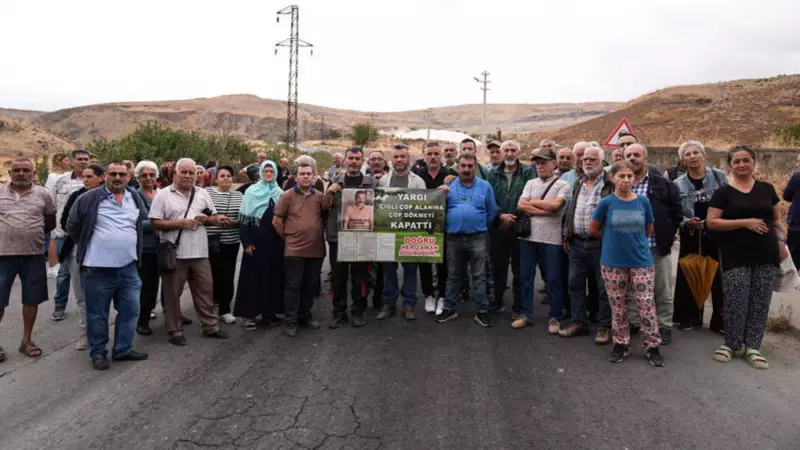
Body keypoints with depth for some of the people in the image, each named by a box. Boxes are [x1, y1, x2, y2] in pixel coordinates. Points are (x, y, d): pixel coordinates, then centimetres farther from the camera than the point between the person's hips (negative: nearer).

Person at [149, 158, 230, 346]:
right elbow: (155, 223, -8)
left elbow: (213, 216, 16)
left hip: (199, 253, 4)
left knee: (205, 290, 10)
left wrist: (207, 219, -7)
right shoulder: (163, 195, -3)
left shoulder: (202, 193, 10)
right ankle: (175, 331, 18)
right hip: (174, 253, -4)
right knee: (172, 294, 6)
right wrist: (180, 223, -18)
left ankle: (210, 326, 21)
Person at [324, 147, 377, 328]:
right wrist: (329, 192, -15)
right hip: (337, 236, 1)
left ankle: (358, 312, 17)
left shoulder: (371, 182, 6)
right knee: (338, 277, 6)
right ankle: (339, 313, 15)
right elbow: (325, 206, 4)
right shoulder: (335, 181, 9)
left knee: (359, 277, 5)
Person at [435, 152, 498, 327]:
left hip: (477, 238, -1)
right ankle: (449, 309, 22)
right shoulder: (449, 185, 6)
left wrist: (480, 226, 8)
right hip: (453, 238, 1)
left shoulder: (485, 186, 3)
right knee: (453, 276, 12)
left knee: (479, 276, 2)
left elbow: (492, 212, 6)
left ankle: (482, 312, 9)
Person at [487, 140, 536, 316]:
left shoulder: (528, 172, 1)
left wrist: (512, 217, -13)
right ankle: (497, 301, 24)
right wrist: (501, 215, -12)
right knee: (498, 266, 11)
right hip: (498, 227, 3)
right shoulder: (494, 173, 10)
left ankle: (518, 305, 14)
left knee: (519, 268, 4)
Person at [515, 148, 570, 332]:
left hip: (551, 239, -4)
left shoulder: (562, 185, -1)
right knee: (525, 277, 9)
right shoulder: (530, 183, 11)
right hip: (528, 236, 4)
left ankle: (554, 317, 15)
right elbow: (521, 205, -2)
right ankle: (525, 314, 20)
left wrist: (533, 202, -3)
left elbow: (555, 205, -16)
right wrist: (546, 210, -9)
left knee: (553, 279, 4)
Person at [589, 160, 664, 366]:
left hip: (641, 261, 1)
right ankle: (621, 344, 22)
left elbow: (649, 229, 12)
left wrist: (633, 239, 7)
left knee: (646, 305, 1)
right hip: (613, 262, -1)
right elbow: (592, 230, 3)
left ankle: (652, 346, 15)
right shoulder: (606, 203, -6)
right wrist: (613, 239, 6)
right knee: (618, 306, 9)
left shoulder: (643, 201, 0)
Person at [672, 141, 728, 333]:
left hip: (718, 234, 0)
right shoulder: (678, 184, 2)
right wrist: (687, 222, -19)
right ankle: (690, 317, 19)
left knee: (719, 277, 2)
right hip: (691, 237, 0)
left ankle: (720, 320, 12)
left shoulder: (719, 176, 3)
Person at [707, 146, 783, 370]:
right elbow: (711, 222, -8)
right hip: (736, 258, -3)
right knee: (736, 301, -5)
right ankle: (731, 344, 12)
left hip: (766, 256, 3)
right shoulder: (723, 192, -1)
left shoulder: (767, 189, 11)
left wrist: (781, 242, 5)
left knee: (760, 302, 5)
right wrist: (745, 222, -15)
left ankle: (752, 347, 16)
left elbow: (775, 219, 19)